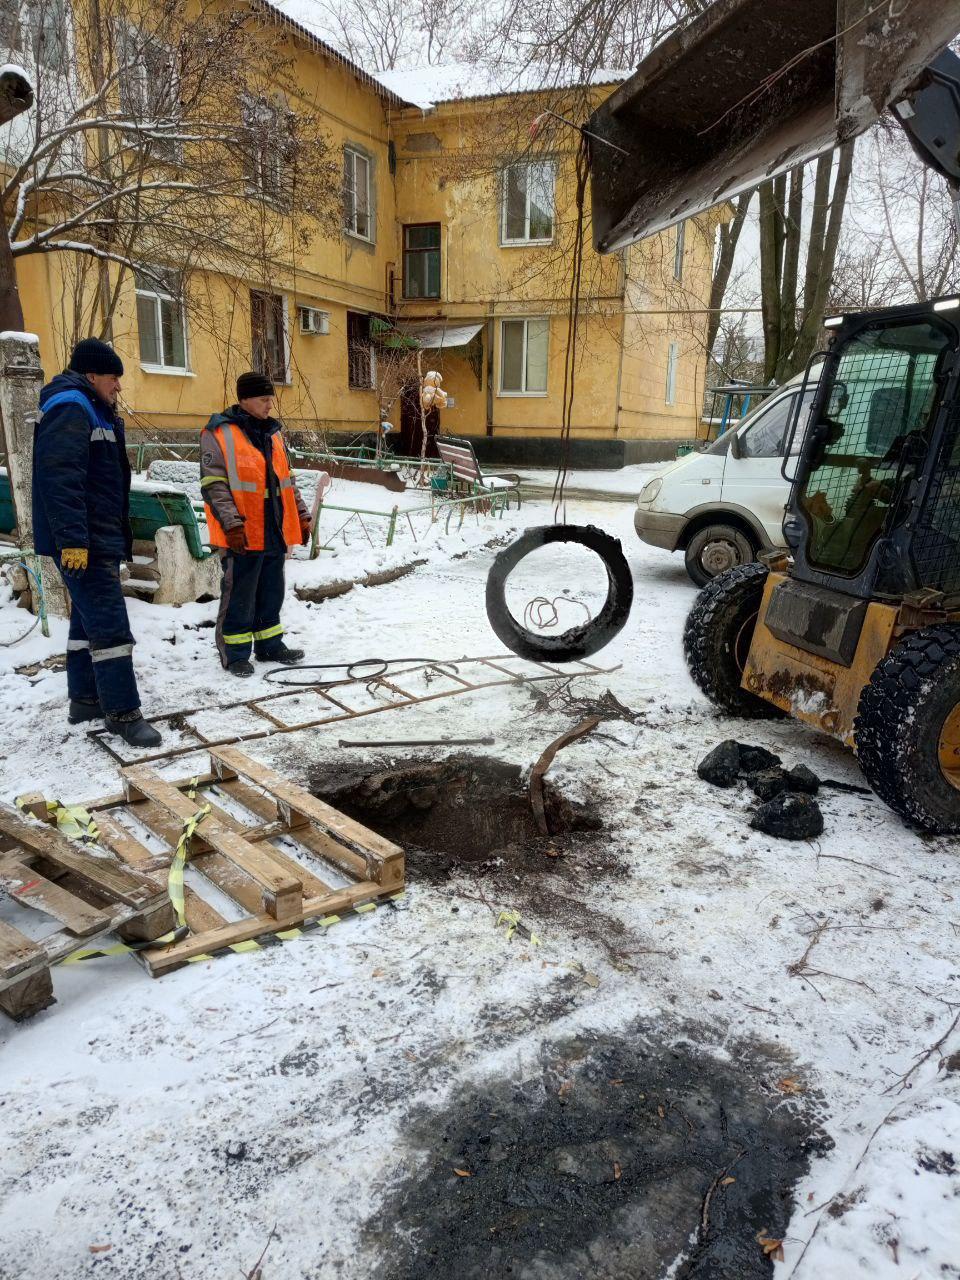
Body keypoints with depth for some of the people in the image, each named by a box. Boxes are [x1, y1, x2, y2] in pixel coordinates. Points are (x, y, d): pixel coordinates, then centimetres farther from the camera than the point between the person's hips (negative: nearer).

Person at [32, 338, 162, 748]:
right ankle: (122, 712, -6)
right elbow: (59, 476, -24)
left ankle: (84, 700, 27)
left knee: (88, 620, 17)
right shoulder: (70, 408, -13)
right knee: (110, 625, -10)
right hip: (82, 542, -11)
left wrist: (117, 537, 26)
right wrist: (72, 538, -29)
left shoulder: (92, 410, 20)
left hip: (98, 539, 11)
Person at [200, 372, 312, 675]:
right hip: (243, 536, -7)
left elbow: (287, 479, 21)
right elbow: (213, 484, -13)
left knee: (271, 593, 15)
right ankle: (235, 654, 14)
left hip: (275, 533, 7)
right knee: (239, 596, 2)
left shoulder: (272, 433, 15)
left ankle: (270, 645, 29)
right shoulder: (218, 434, -8)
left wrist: (301, 515, 15)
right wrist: (232, 524, -21)